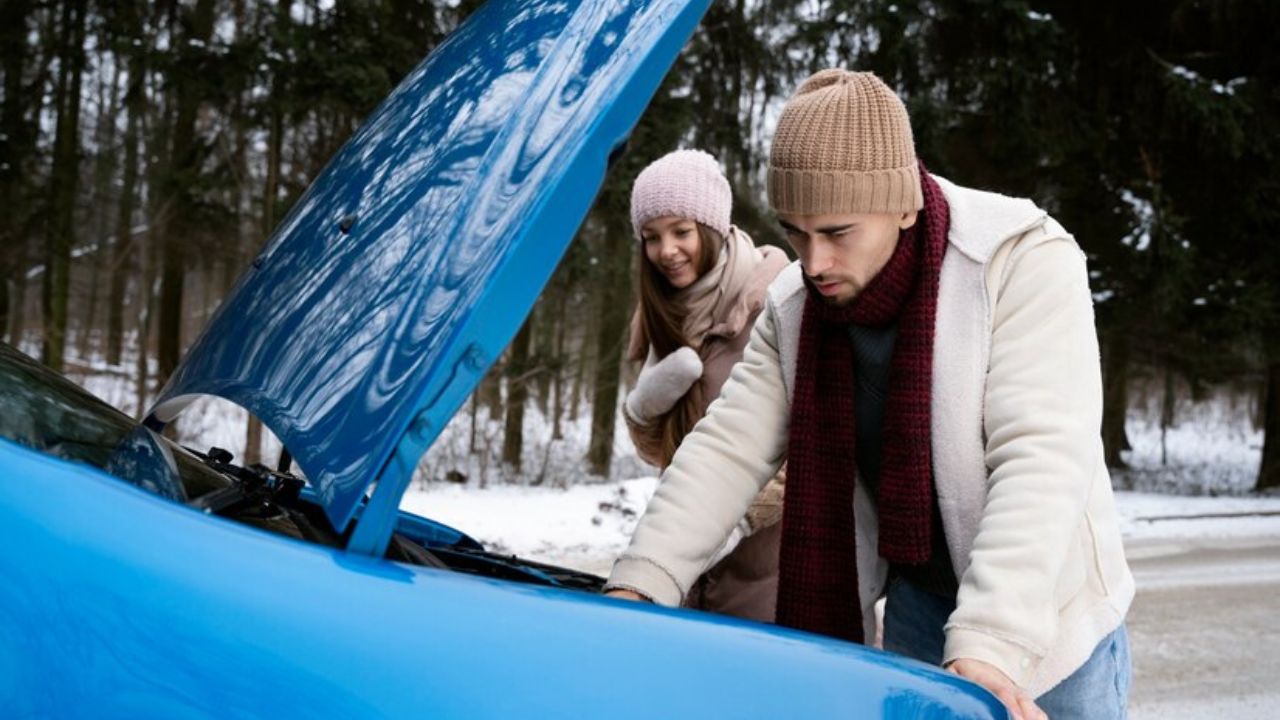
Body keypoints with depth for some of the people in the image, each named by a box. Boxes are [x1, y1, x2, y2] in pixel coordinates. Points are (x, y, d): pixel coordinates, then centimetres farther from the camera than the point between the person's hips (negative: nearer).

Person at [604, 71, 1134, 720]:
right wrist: (639, 587, -22)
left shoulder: (1024, 259, -22)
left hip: (1048, 616, -4)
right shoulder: (793, 305, -6)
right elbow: (727, 449, -10)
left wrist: (985, 645, -40)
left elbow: (1039, 460, -31)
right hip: (915, 605, 4)